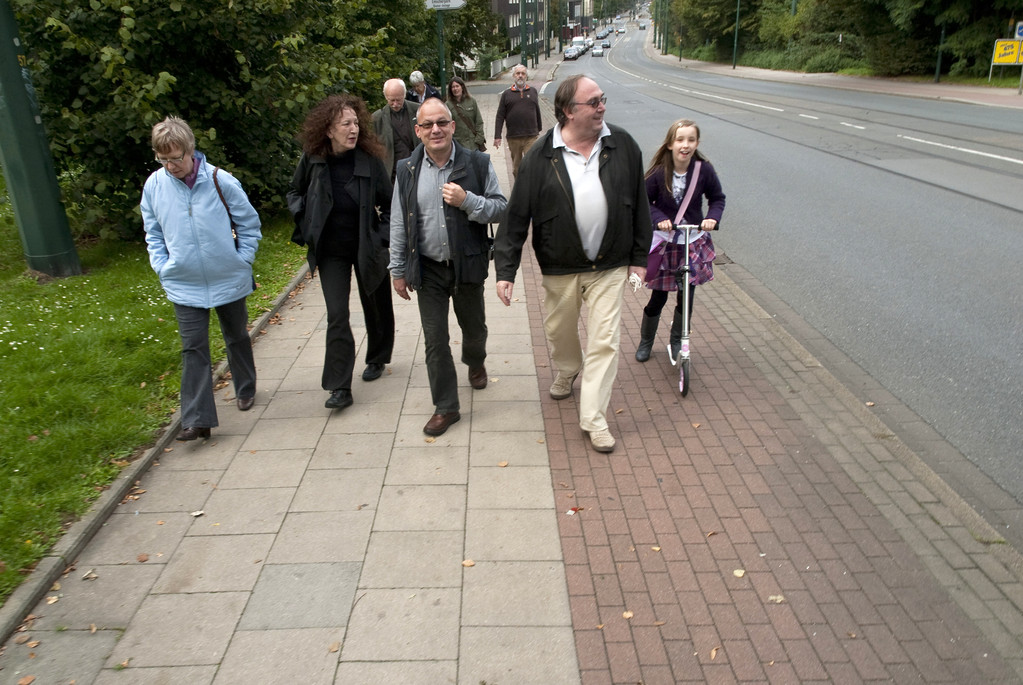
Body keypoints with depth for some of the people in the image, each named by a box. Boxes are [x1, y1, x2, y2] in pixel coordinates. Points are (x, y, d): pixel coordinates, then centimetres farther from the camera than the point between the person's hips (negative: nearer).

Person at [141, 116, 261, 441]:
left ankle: (245, 389, 41)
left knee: (237, 338, 18)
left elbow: (249, 223, -1)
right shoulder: (153, 186, -4)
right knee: (193, 348, -3)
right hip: (184, 284, 1)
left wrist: (242, 261, -6)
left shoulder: (220, 181, -12)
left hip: (229, 280, -1)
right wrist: (163, 267, -1)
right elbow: (153, 233, 9)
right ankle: (197, 419, 0)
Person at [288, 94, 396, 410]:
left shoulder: (370, 159, -13)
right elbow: (295, 193, 11)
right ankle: (339, 387, -3)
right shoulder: (312, 160, -8)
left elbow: (389, 203, -2)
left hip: (366, 248, 0)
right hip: (330, 251, 0)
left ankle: (377, 359, 42)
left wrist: (383, 237, -9)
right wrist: (305, 224, -1)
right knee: (337, 316, -5)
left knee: (375, 306, 16)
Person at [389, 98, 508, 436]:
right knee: (434, 339, 3)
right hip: (428, 269, 0)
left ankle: (475, 363, 55)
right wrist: (398, 270, 4)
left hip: (467, 264, 0)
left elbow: (500, 208, -6)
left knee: (474, 327, 20)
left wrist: (467, 201, -23)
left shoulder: (478, 163, -6)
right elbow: (398, 224, 4)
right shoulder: (407, 170, -2)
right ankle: (445, 407, 17)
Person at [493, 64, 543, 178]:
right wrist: (497, 137, -2)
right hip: (513, 138, 0)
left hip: (531, 137, 0)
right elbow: (500, 117, 4)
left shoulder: (533, 92, 11)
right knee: (516, 167, 9)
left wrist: (539, 130, 19)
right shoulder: (506, 94, 7)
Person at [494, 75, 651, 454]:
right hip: (559, 268, 0)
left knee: (604, 341, 0)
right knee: (560, 332, 19)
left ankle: (594, 418, 11)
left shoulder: (623, 145, -4)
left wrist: (639, 256, 5)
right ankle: (568, 372, 52)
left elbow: (639, 204, 4)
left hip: (609, 266, 0)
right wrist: (505, 269, -12)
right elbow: (517, 215, -9)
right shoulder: (541, 156, -10)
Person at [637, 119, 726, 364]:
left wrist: (713, 217, -16)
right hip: (664, 242, -1)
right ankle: (645, 341, 32)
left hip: (694, 243, 1)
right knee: (658, 297, 7)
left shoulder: (704, 170, -11)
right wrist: (659, 219, -22)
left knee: (687, 297, 6)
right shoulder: (658, 173, -15)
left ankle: (676, 341, 30)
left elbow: (717, 198, 2)